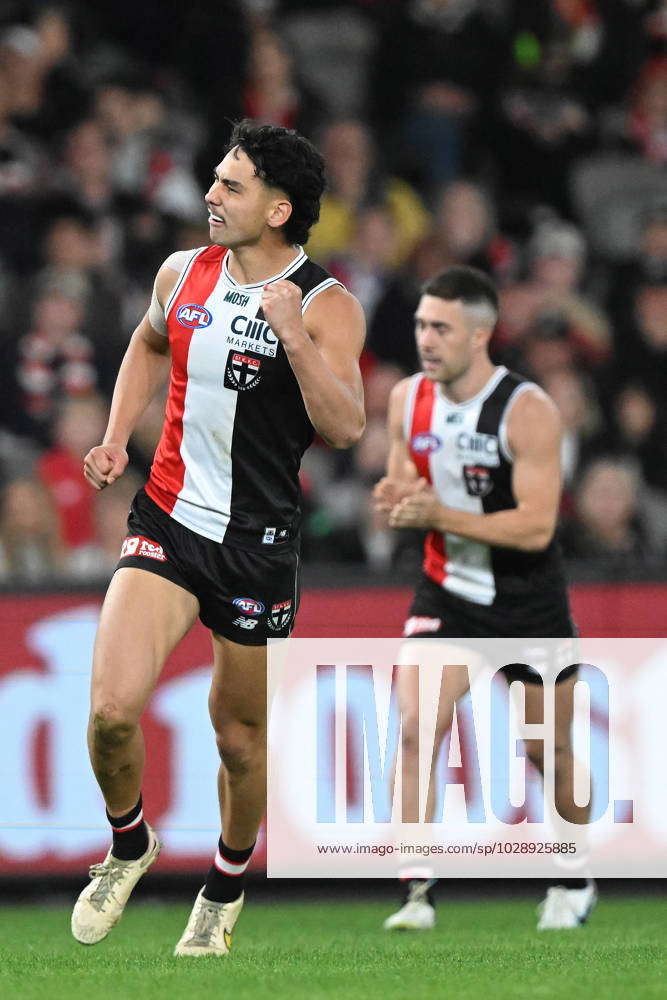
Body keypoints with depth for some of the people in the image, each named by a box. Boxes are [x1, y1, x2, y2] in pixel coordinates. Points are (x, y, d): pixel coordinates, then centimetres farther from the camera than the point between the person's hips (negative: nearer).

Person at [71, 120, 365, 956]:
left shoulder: (325, 306, -10)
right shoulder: (182, 274, 4)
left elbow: (346, 427, -20)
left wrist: (292, 336, -31)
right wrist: (117, 438, 14)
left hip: (257, 542, -2)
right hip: (167, 523, 2)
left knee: (239, 734, 11)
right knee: (112, 706, -17)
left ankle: (225, 888, 37)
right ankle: (128, 843, 12)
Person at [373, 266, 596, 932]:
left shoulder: (528, 412, -19)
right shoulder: (407, 400, -2)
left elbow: (536, 528, -24)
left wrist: (437, 514, -31)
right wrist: (394, 502, -13)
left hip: (529, 603, -3)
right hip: (446, 596, 3)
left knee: (548, 748, 11)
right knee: (414, 727, -19)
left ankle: (575, 880, 36)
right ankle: (417, 893, -18)